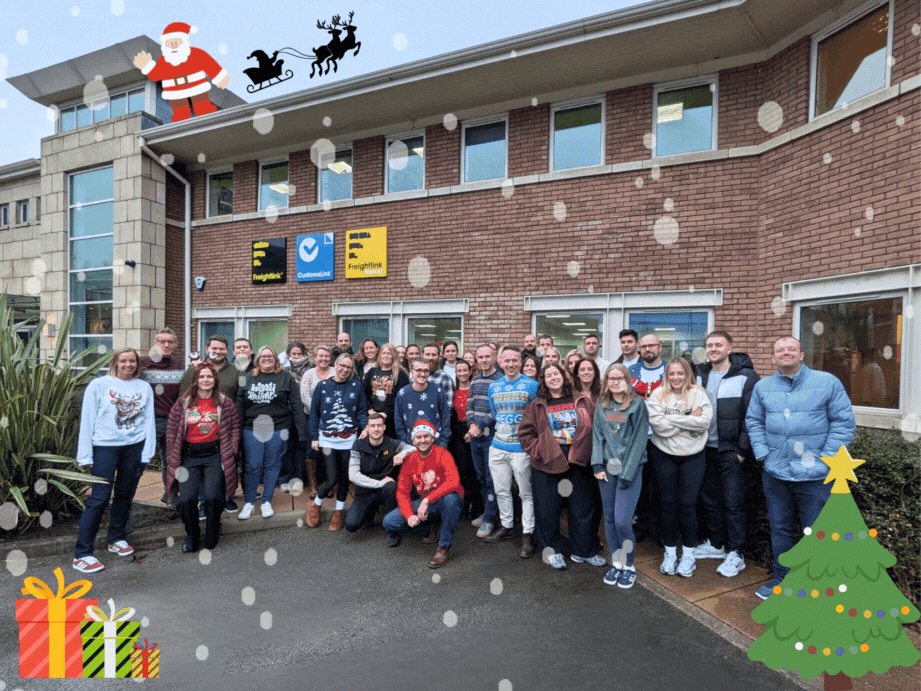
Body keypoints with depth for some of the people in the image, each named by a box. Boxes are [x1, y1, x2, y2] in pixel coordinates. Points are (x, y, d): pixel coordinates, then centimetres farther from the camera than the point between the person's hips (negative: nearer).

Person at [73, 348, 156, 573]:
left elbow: (149, 421, 5)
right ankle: (82, 554, 6)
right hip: (105, 446, -3)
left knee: (124, 495, 13)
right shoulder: (99, 385, -1)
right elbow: (87, 420, -1)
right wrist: (85, 455, -5)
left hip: (134, 446, 3)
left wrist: (147, 451, 0)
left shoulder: (144, 387, 6)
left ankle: (116, 539, 31)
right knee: (99, 498, -5)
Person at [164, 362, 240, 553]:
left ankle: (212, 537, 14)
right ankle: (191, 537, 19)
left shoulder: (225, 403, 4)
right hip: (189, 456, 1)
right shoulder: (183, 403, 6)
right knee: (186, 499, -9)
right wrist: (173, 459, 2)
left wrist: (230, 453, -2)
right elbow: (171, 431, 7)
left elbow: (235, 428, 5)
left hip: (215, 454, -1)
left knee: (213, 497, -13)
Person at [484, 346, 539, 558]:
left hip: (522, 447, -5)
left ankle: (528, 534, 15)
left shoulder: (532, 385, -5)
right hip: (498, 446, 5)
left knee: (526, 492, 3)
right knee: (501, 490, 15)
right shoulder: (493, 387, 9)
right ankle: (507, 526, 32)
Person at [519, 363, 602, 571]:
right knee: (547, 509, 5)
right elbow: (525, 433, 4)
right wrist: (538, 450, -8)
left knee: (582, 508, 10)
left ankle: (582, 551, 27)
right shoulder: (537, 406, 4)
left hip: (579, 462, 1)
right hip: (548, 465, -1)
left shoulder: (582, 401, 5)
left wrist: (589, 450, -2)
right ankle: (553, 550, 24)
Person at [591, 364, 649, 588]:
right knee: (609, 518, 9)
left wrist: (627, 473, -11)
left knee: (622, 520, -7)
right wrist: (597, 465, -3)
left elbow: (639, 440, -8)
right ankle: (616, 563, 27)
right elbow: (597, 436, 8)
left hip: (630, 468, -4)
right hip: (607, 468, 4)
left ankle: (629, 566, 15)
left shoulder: (638, 404, -4)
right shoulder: (601, 406, 9)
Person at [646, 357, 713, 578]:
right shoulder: (658, 395, -4)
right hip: (664, 455, 0)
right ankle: (670, 553, 23)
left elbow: (705, 421, -16)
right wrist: (688, 420, -15)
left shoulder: (698, 394, -3)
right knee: (668, 504, 8)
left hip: (692, 456, 0)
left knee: (687, 504, 2)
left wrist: (672, 418, -17)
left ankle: (689, 554, 21)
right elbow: (658, 425, -16)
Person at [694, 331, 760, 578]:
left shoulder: (745, 377, -8)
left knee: (733, 503, 1)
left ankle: (735, 554, 14)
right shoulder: (700, 375, 9)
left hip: (730, 451, -6)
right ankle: (716, 544, 30)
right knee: (710, 499, 15)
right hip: (706, 449, 6)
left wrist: (743, 450, -13)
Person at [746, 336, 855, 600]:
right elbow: (754, 422, 12)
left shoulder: (828, 382, -1)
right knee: (780, 528, 15)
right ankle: (781, 578, 30)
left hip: (815, 476, -3)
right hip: (775, 472, 3)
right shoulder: (762, 387, 7)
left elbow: (843, 422, -2)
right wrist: (763, 454, 1)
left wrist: (825, 458, -8)